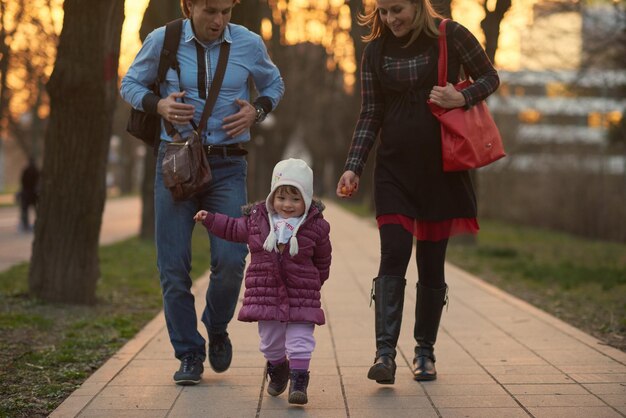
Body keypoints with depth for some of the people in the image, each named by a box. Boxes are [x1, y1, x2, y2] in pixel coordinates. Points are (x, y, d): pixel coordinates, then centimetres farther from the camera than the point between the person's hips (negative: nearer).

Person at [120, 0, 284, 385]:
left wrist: (256, 111, -4)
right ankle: (189, 355, 13)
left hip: (227, 165, 0)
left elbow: (274, 85, 18)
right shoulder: (162, 41, -2)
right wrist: (159, 104, -10)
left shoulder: (249, 44, 1)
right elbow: (130, 84, 11)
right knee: (174, 264, -2)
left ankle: (217, 328, 18)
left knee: (231, 259, -13)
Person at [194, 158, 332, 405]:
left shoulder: (315, 227, -6)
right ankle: (278, 370, 40)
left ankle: (298, 380, 3)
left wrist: (316, 282, 15)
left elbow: (322, 260, 9)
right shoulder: (257, 219, 0)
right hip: (266, 295, 3)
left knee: (300, 341, -7)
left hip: (301, 297, -2)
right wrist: (209, 219, 13)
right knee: (270, 342, 15)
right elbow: (233, 229, 19)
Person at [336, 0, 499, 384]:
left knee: (432, 262, 5)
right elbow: (371, 115, 6)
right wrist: (354, 166, -3)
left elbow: (490, 78, 6)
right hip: (394, 166, 1)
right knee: (393, 256, -11)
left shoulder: (451, 36, -3)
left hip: (442, 166, -1)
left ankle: (425, 351, 18)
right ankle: (385, 353, -16)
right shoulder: (376, 50, 5)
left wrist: (462, 98, -15)